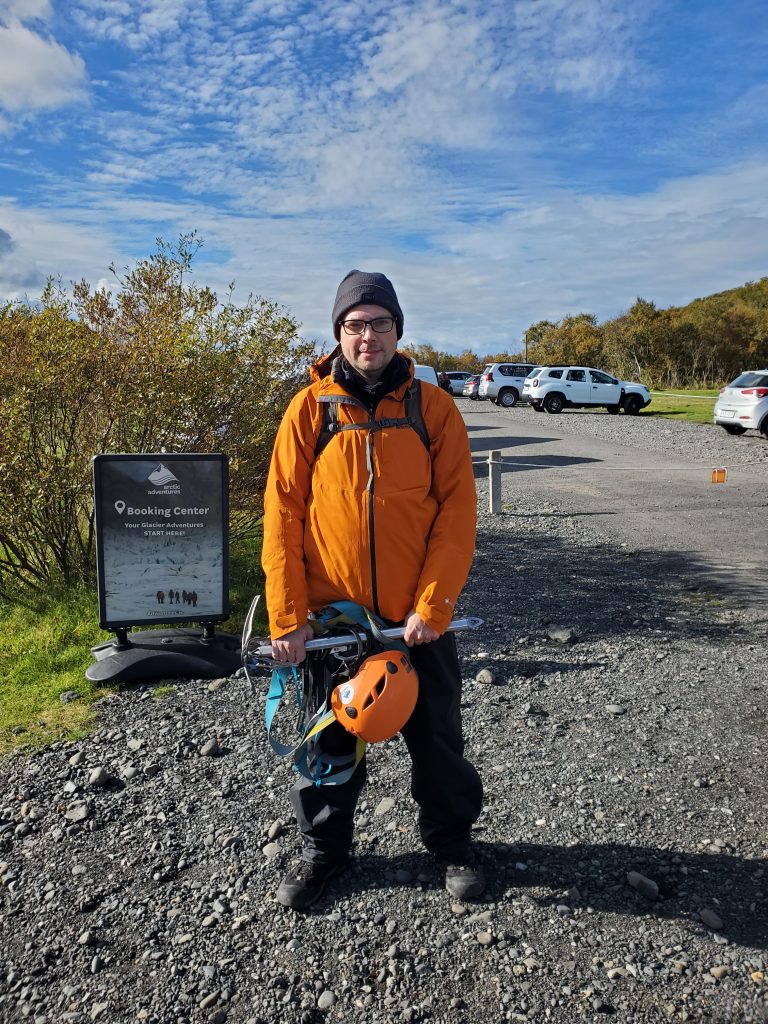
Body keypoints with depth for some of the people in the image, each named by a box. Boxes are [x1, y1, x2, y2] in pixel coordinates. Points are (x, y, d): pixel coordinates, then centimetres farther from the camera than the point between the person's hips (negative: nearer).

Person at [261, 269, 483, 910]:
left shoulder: (432, 406, -2)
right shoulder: (309, 407, -1)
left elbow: (457, 510, -6)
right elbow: (282, 514, -4)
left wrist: (431, 606, -14)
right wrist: (287, 616, -9)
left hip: (418, 617, 0)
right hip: (332, 615, 1)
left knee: (437, 738, 15)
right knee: (330, 741, 16)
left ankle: (451, 840, 41)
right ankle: (324, 848, 40)